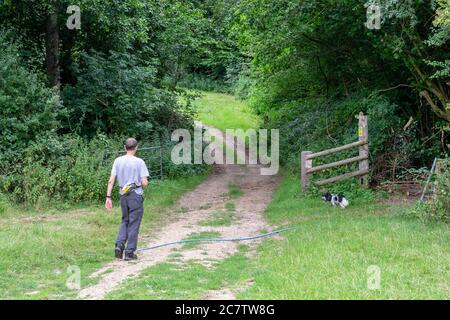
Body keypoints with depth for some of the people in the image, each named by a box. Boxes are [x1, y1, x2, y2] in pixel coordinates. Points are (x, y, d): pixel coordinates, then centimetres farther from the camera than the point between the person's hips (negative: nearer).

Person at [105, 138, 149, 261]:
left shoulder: (118, 161, 2)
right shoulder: (139, 162, -10)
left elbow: (111, 181, 0)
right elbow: (144, 182, -13)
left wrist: (108, 197, 4)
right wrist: (143, 187, 10)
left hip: (123, 195, 4)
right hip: (136, 195, -4)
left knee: (125, 221, 20)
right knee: (133, 224, 4)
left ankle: (119, 245, 4)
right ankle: (130, 252, 8)